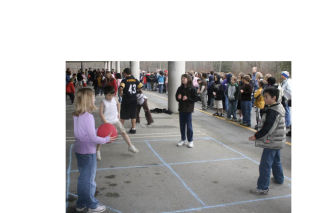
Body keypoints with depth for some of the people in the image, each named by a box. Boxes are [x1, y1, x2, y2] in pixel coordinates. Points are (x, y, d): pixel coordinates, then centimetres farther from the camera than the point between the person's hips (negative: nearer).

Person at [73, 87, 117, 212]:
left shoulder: (76, 115, 3)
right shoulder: (88, 116, -23)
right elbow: (93, 138, -21)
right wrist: (106, 139, -7)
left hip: (79, 149, 8)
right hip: (88, 152, -8)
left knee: (82, 177, 20)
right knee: (89, 179, 7)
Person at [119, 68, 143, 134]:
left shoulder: (124, 80, -10)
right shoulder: (135, 80, 5)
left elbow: (121, 87, -27)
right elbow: (141, 86, 9)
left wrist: (121, 93, -12)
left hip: (126, 99, -4)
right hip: (134, 100, 4)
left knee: (123, 115, 8)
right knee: (133, 115, 12)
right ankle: (133, 129, 15)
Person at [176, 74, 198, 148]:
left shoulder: (192, 88, -8)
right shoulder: (180, 88, 6)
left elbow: (195, 99, -9)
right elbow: (177, 97, 13)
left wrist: (187, 98, -20)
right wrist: (179, 98, -8)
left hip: (188, 109, -5)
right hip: (181, 109, 5)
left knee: (189, 125, -1)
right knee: (182, 125, 11)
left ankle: (190, 141, 13)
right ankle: (183, 140, 24)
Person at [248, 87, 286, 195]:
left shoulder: (272, 112, -24)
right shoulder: (279, 107, 7)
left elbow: (267, 128, -24)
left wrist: (256, 136, -13)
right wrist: (259, 133, 11)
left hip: (271, 142, -10)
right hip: (277, 141, 10)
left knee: (265, 165, -5)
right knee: (276, 161, 27)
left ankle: (263, 188, 2)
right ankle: (279, 179, 46)